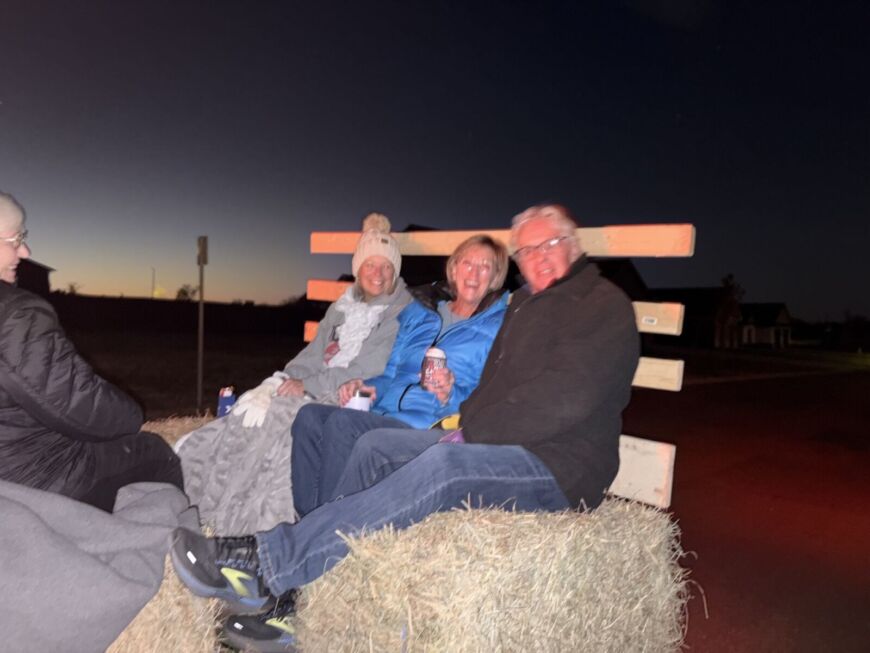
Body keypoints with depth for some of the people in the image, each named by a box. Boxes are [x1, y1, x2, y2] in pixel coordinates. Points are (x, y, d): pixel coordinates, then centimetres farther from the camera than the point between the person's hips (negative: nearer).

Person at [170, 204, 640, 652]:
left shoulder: (606, 307, -5)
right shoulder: (523, 304, 20)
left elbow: (566, 401, -18)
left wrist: (475, 433, -14)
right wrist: (469, 428, 1)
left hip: (558, 467, -8)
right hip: (499, 446, 8)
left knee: (443, 465, -35)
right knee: (375, 446, -8)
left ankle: (268, 562, -31)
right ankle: (293, 603, -10)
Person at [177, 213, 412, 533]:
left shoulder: (404, 312, -6)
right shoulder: (343, 306, 17)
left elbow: (368, 370, -14)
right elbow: (315, 353, 15)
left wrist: (307, 386, -15)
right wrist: (286, 380, -5)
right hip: (317, 390, 7)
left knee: (284, 415, -28)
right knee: (257, 406, -15)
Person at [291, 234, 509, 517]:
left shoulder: (498, 325, 6)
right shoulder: (418, 311, 23)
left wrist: (451, 395, -19)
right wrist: (369, 387, 5)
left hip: (431, 427, -6)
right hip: (384, 414, 6)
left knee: (342, 422, -29)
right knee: (309, 416, -20)